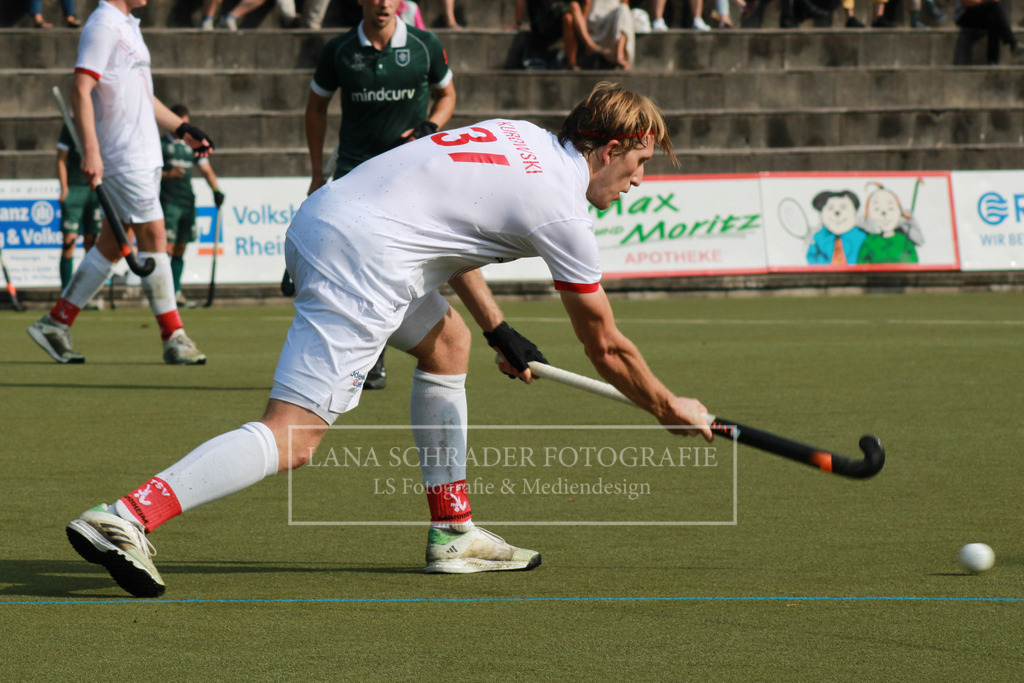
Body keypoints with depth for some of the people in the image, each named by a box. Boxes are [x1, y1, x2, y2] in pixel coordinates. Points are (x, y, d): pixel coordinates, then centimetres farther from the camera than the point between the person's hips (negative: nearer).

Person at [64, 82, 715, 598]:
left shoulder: (518, 134, 21)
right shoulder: (562, 210, 0)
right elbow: (606, 349, 8)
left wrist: (500, 331, 34)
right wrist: (672, 409, 23)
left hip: (325, 209, 10)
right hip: (364, 256, -10)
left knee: (447, 342, 26)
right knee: (290, 441, -13)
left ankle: (453, 532, 27)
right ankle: (125, 518, -26)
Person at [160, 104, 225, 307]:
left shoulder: (193, 146, 16)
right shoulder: (161, 144, 2)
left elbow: (206, 170, 16)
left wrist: (216, 189, -1)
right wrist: (167, 174, -21)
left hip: (188, 203, 5)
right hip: (169, 202, -5)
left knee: (180, 249, 7)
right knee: (168, 246, -13)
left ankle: (176, 293, 12)